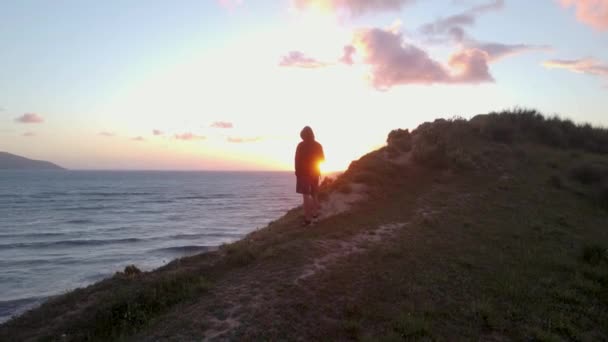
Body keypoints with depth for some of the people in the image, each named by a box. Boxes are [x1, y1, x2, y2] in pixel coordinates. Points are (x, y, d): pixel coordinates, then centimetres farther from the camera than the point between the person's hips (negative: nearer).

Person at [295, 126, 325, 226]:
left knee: (306, 195, -8)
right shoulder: (318, 145, 3)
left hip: (303, 172, -5)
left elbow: (297, 160, -12)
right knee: (314, 194, 21)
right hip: (315, 172, 5)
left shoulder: (301, 145, -10)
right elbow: (322, 159, 10)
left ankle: (308, 218, -14)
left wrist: (297, 172, -2)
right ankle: (315, 212, 32)